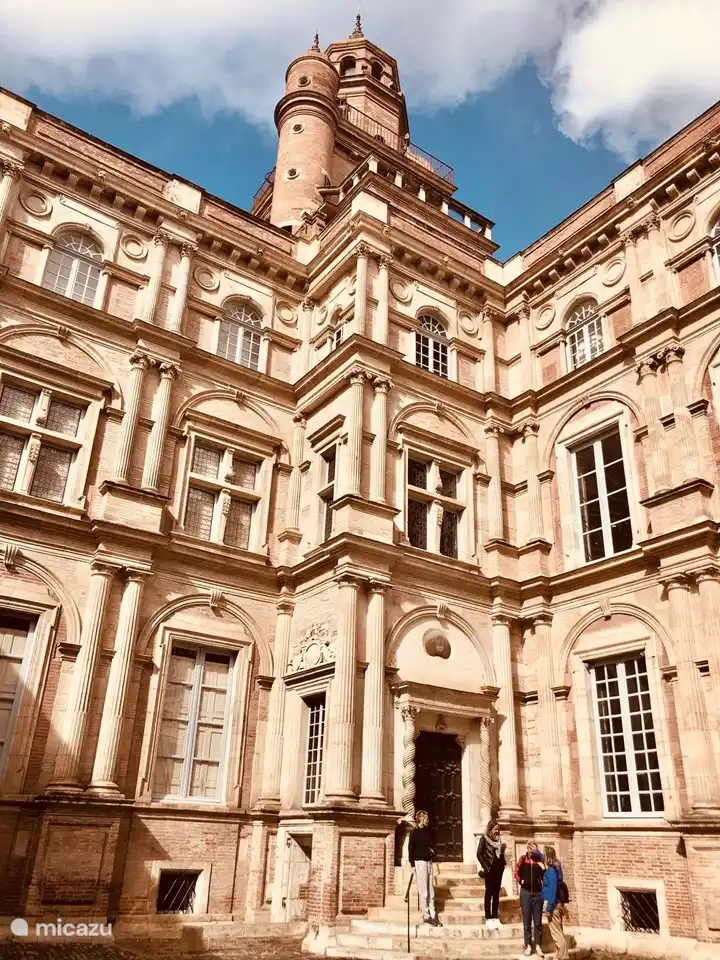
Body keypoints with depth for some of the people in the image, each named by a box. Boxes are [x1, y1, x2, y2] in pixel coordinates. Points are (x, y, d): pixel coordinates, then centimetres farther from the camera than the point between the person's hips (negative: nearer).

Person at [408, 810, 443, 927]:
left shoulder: (428, 831, 13)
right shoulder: (415, 833, -7)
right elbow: (411, 848, -9)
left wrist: (432, 850, 4)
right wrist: (412, 864, -13)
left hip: (429, 861, 7)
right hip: (420, 861, -7)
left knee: (431, 890, 8)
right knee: (423, 891, -3)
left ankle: (433, 915, 13)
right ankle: (426, 916, 2)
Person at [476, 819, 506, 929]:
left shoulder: (498, 839, 11)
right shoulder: (484, 838, -6)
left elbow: (501, 854, 17)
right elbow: (479, 854, -8)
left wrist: (503, 863, 0)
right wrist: (485, 867, -11)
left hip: (499, 869, 6)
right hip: (490, 870, -6)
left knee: (496, 894, 9)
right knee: (489, 893, 1)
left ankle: (495, 918, 16)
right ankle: (488, 919, 6)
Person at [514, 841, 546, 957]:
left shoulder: (540, 860, -5)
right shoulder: (522, 859, -4)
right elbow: (516, 872, 9)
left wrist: (543, 869, -18)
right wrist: (520, 881, -3)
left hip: (538, 893, 0)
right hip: (525, 893, 0)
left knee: (538, 921, 6)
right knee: (526, 921, 7)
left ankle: (538, 945, 15)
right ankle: (528, 946, 15)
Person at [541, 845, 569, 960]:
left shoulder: (551, 870, -19)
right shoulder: (555, 867, 8)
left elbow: (553, 890, -22)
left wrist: (549, 908, -20)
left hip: (553, 904, -9)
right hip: (557, 903, 9)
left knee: (556, 933, -2)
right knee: (558, 932, 15)